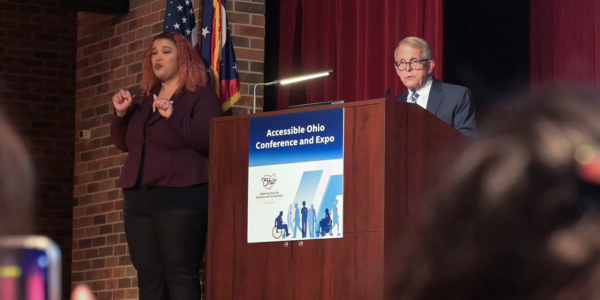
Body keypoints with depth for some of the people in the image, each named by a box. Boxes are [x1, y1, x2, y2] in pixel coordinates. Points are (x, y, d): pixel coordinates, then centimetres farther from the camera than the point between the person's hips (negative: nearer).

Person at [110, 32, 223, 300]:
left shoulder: (202, 97, 2)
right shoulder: (144, 100, 21)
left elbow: (210, 141, -13)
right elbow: (123, 144, 23)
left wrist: (174, 116, -23)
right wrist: (121, 114, 5)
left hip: (180, 197, -7)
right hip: (139, 197, 7)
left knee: (180, 275, -12)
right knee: (149, 277, 3)